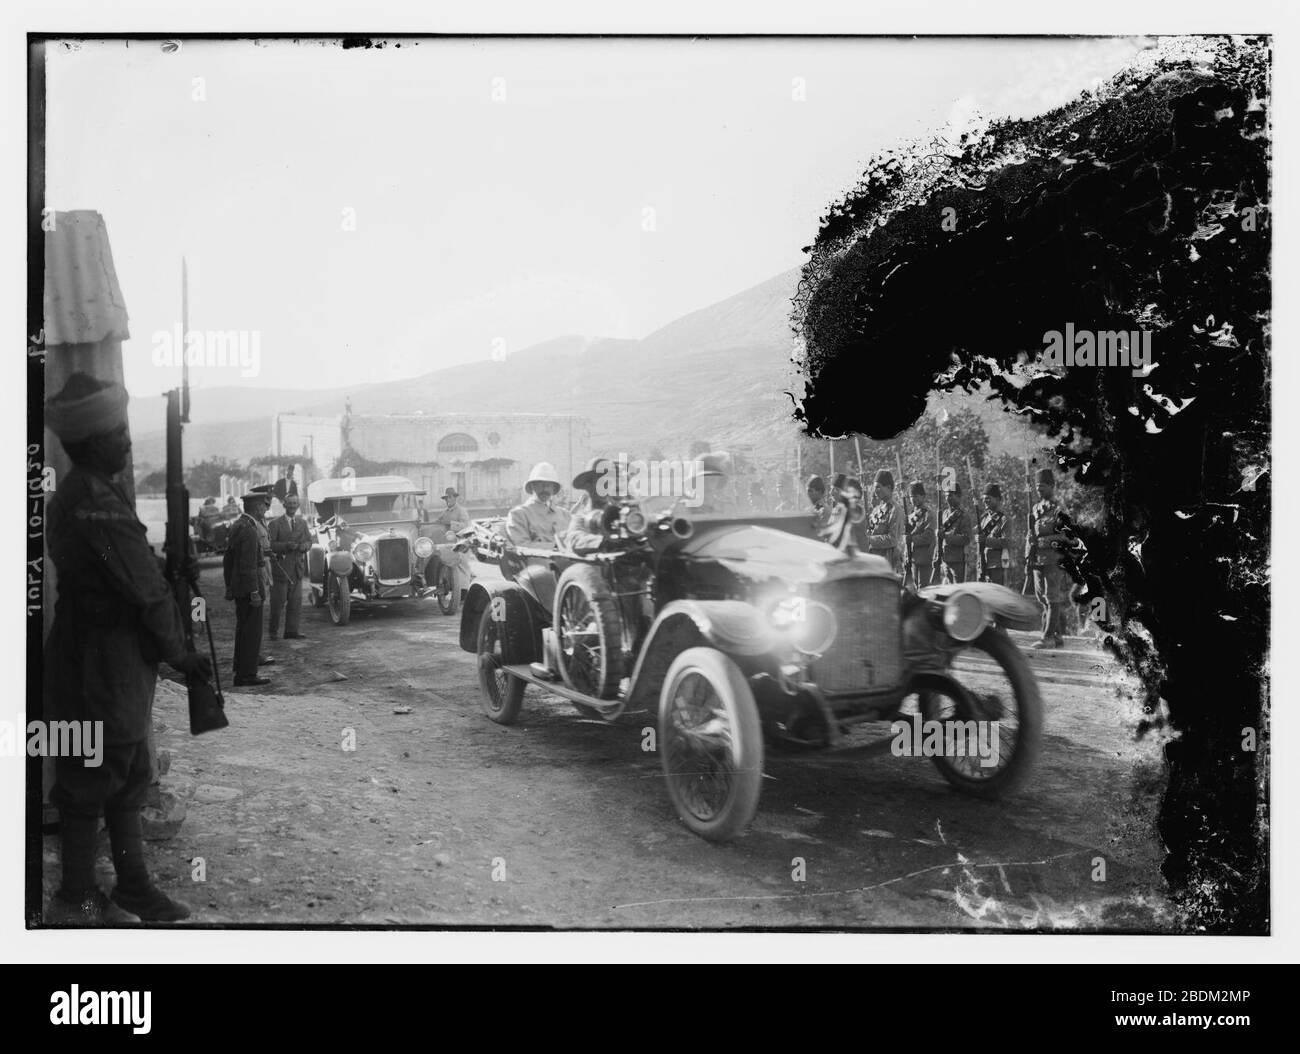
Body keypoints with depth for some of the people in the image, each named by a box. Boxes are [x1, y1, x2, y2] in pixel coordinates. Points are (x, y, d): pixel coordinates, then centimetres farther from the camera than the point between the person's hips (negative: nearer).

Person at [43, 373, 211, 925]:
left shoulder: (70, 496, 12)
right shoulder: (98, 502, -21)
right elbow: (147, 589, -19)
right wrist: (180, 652, -7)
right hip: (103, 668, -10)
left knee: (127, 776, 16)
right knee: (91, 781, 2)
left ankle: (132, 885, 26)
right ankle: (76, 901, 14)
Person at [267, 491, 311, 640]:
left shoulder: (302, 523, 13)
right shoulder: (275, 524, -4)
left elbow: (309, 540, 15)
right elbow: (270, 545, -11)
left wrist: (305, 546, -8)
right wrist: (286, 545, -24)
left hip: (297, 568, 5)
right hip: (280, 568, -5)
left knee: (296, 602, 6)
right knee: (278, 602, 1)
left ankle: (291, 631, 13)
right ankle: (273, 631, 13)